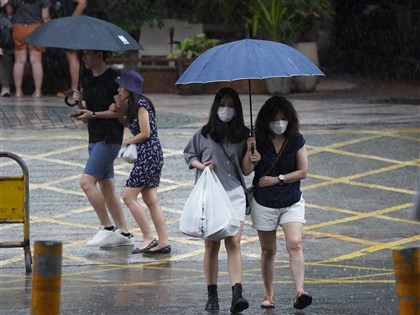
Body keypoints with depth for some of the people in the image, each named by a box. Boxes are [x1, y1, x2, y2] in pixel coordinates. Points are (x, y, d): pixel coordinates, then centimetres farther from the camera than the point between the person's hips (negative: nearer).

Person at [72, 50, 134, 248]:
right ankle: (124, 233, 14)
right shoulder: (88, 81, 16)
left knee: (87, 181, -17)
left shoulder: (113, 79, -10)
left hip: (109, 139, -9)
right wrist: (80, 102, -1)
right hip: (95, 139, 9)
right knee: (106, 187, 10)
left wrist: (94, 114, -17)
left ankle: (107, 228, -12)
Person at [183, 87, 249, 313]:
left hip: (234, 193, 0)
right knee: (211, 246, 5)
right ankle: (212, 295, 14)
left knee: (234, 243, -11)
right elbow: (188, 154, 15)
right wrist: (201, 165, -4)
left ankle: (237, 294, -19)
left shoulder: (243, 135, 6)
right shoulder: (204, 134, 4)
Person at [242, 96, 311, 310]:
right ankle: (268, 295, 22)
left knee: (294, 244, -18)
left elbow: (303, 171, -5)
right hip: (264, 203, 1)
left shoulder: (296, 141, -4)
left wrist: (277, 179, -12)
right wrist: (250, 152, -26)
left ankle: (300, 292, -27)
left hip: (292, 202, -1)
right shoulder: (258, 140, -5)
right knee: (268, 251, 10)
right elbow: (246, 171, -7)